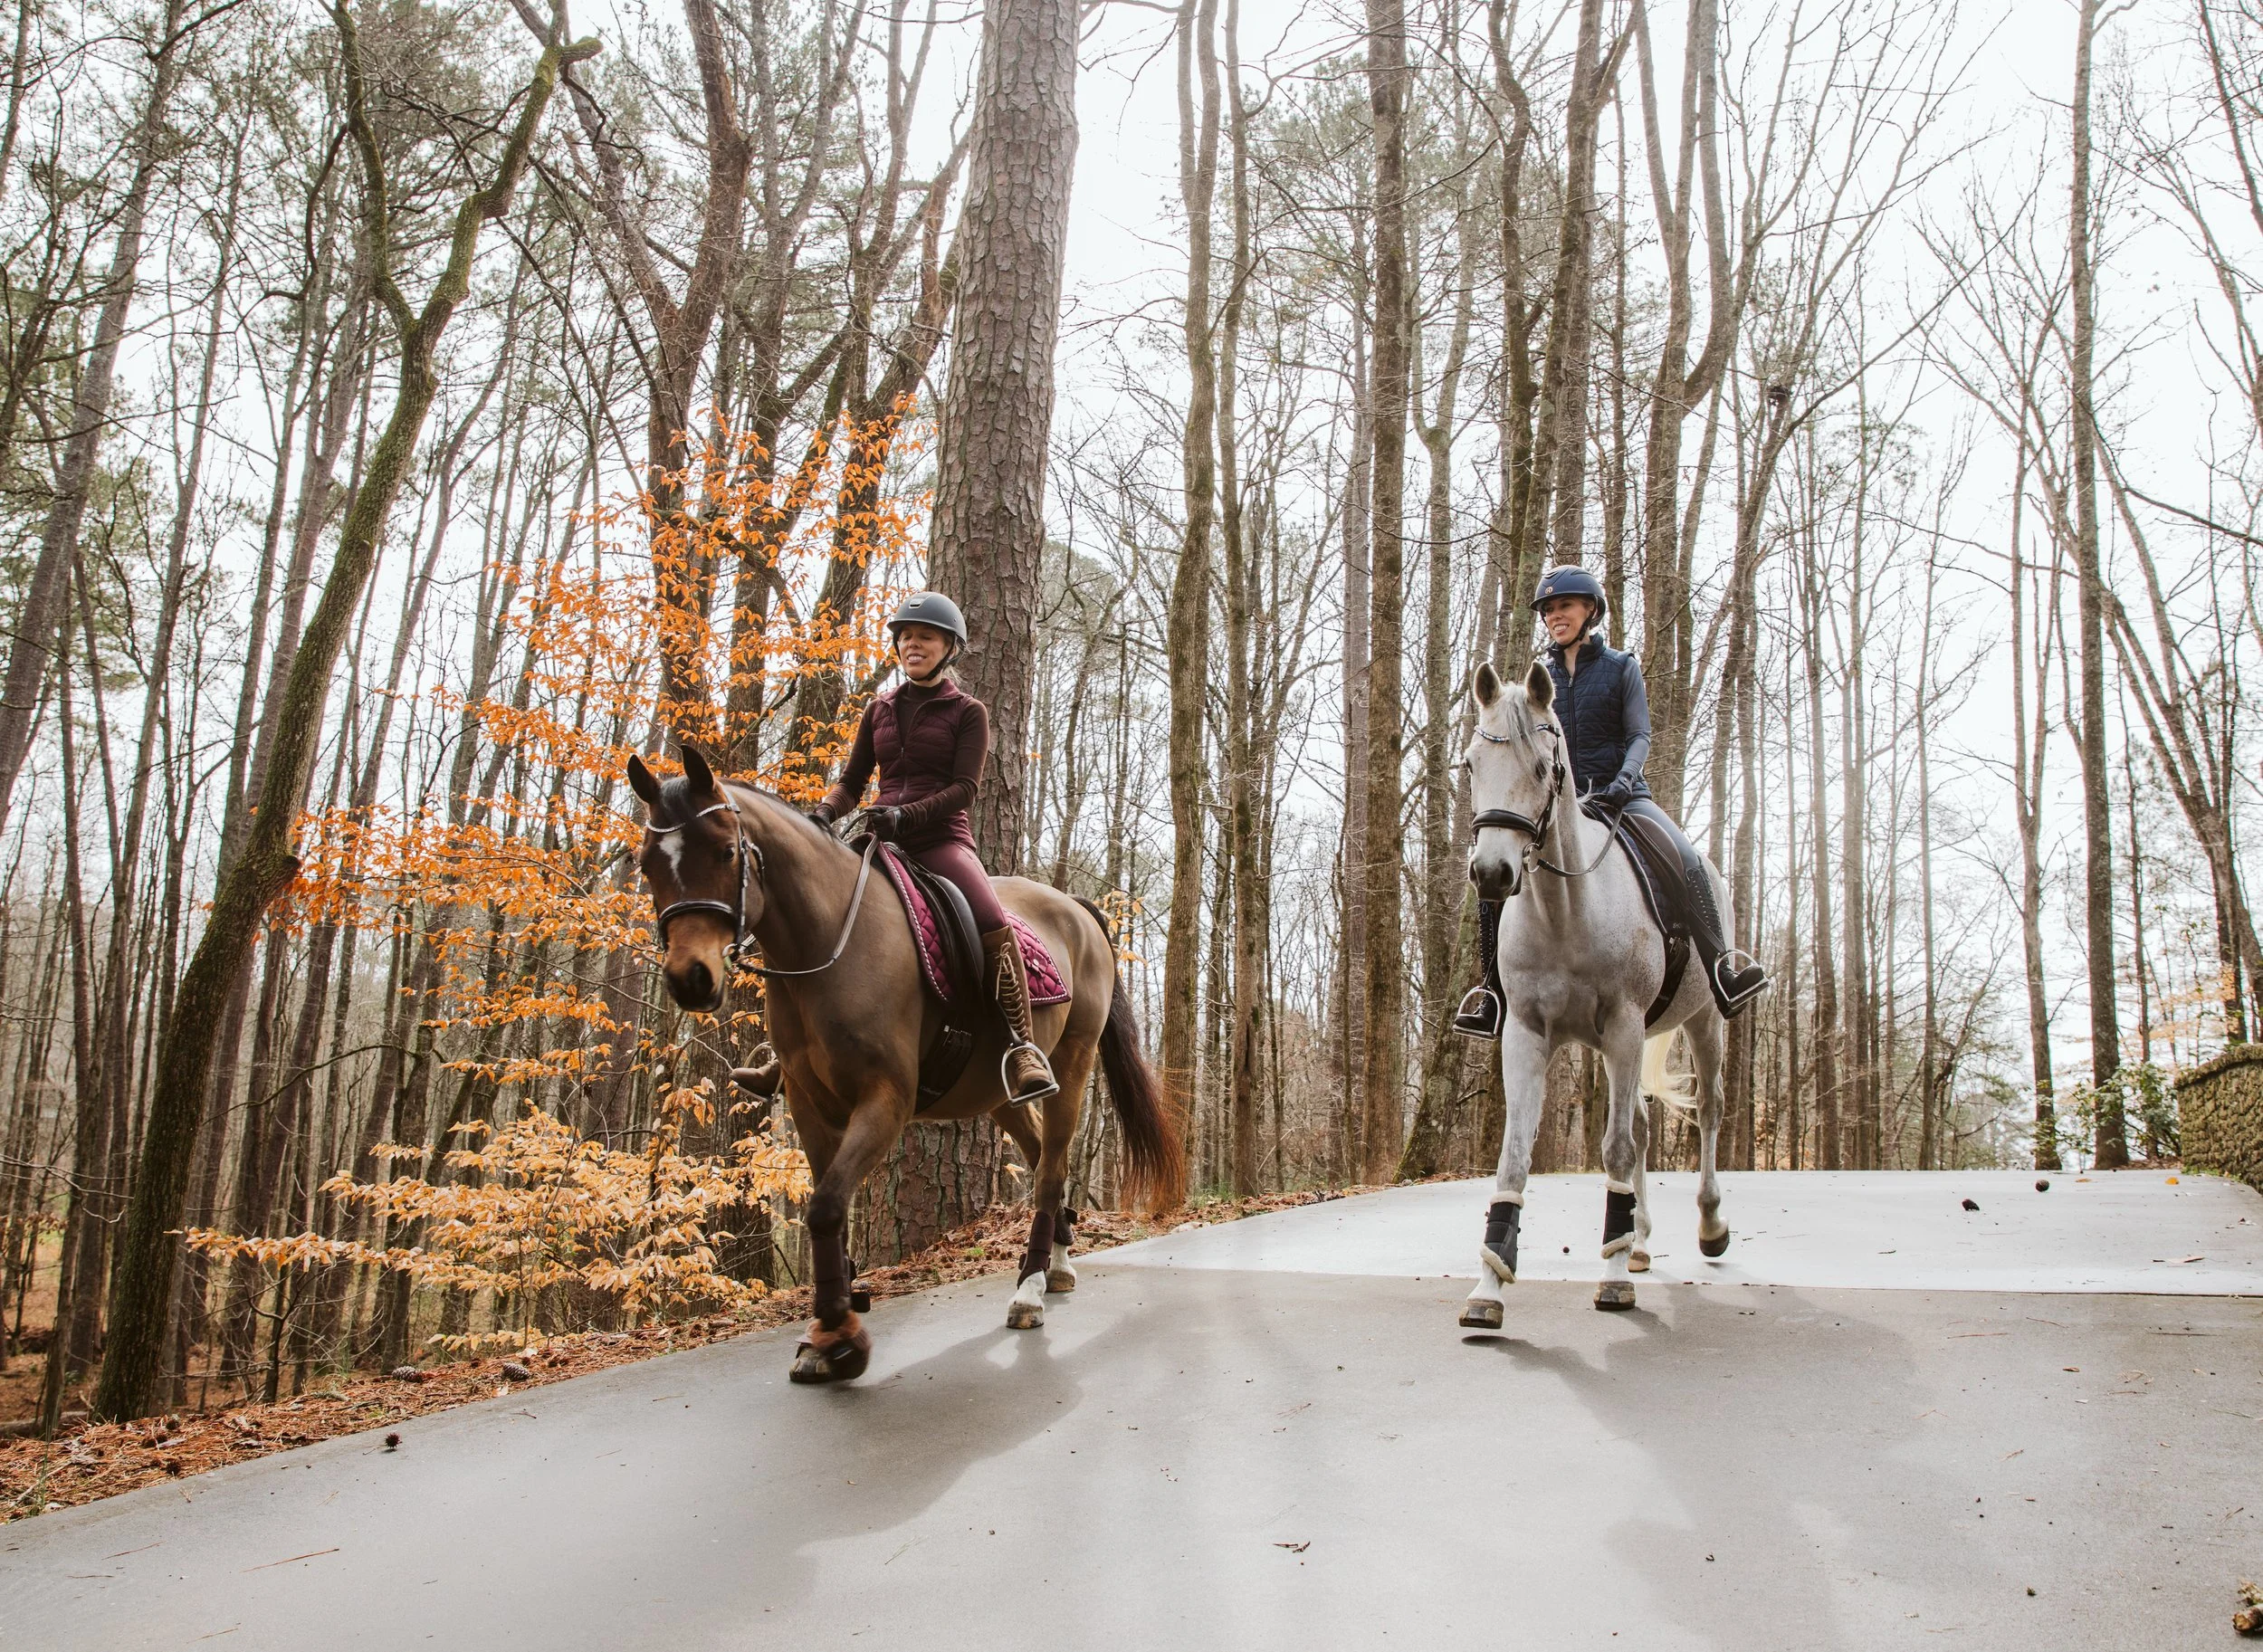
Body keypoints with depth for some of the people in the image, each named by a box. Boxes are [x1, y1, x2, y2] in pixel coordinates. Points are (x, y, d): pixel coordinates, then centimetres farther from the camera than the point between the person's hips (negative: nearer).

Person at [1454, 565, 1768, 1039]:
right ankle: (1494, 992, -7)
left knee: (1687, 860, -26)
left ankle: (1723, 973, -16)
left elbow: (1640, 736, -1)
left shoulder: (1621, 667, 6)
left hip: (1618, 793, -2)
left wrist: (1624, 779, -21)